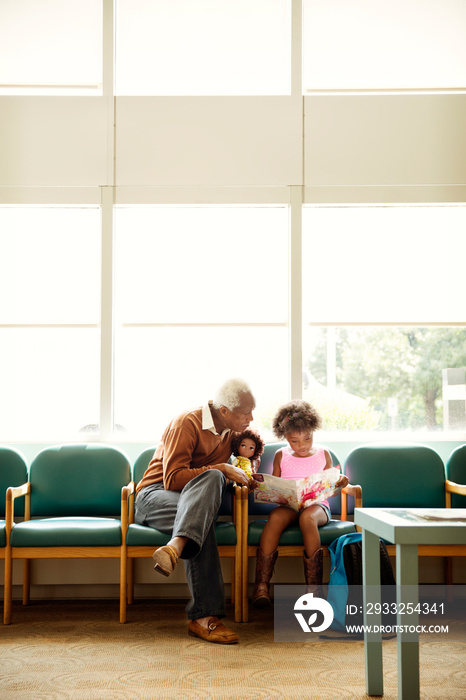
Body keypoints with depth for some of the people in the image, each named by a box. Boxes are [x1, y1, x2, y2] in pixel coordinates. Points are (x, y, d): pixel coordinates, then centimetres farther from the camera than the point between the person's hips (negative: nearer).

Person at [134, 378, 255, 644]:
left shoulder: (233, 430, 11)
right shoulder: (187, 423, -13)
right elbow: (173, 479, -20)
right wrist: (222, 469, -20)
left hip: (196, 501, 6)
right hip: (154, 494, -5)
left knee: (213, 480, -32)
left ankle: (176, 548, -49)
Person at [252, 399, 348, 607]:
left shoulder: (323, 454, 14)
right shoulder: (281, 455, 16)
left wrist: (339, 485, -8)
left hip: (317, 505, -1)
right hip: (287, 504, 1)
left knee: (307, 518, -38)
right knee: (275, 517, -35)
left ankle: (314, 588, -35)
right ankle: (261, 584, -35)